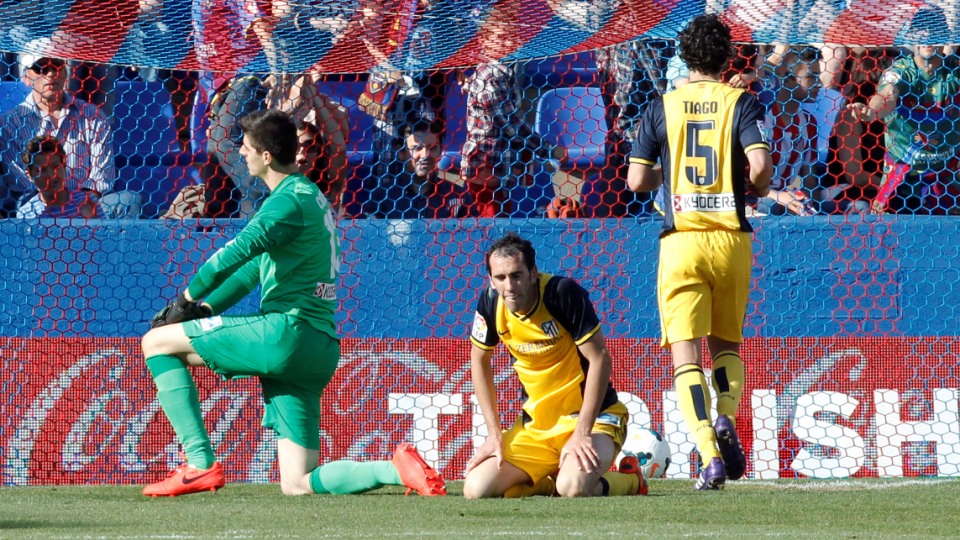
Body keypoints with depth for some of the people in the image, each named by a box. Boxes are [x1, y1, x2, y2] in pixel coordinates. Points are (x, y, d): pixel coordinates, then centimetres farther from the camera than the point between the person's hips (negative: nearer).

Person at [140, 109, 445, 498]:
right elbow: (255, 267, 30)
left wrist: (188, 299, -14)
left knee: (158, 342, -1)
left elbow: (241, 250, -25)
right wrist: (206, 307, 19)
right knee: (297, 485, 8)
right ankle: (396, 469, -10)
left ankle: (200, 465, -10)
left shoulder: (290, 201, -9)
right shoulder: (309, 197, 24)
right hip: (320, 350, 10)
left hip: (286, 333, -10)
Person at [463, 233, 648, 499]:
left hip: (592, 415, -5)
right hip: (535, 422, 5)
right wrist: (494, 434, 3)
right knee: (476, 489, -11)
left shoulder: (563, 293, -21)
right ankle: (551, 481, 16)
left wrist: (582, 433, -24)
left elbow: (599, 359, -20)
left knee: (574, 486, -33)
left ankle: (630, 479, 2)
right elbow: (479, 361, 9)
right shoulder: (491, 302, -7)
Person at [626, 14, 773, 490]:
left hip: (681, 241, -1)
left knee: (685, 355, -4)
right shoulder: (741, 103, 1)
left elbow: (636, 180, 1)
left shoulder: (661, 108, 4)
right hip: (731, 239, 1)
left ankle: (710, 455, -21)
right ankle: (725, 419, -9)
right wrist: (758, 189, 9)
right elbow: (760, 165, -13)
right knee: (726, 343, 19)